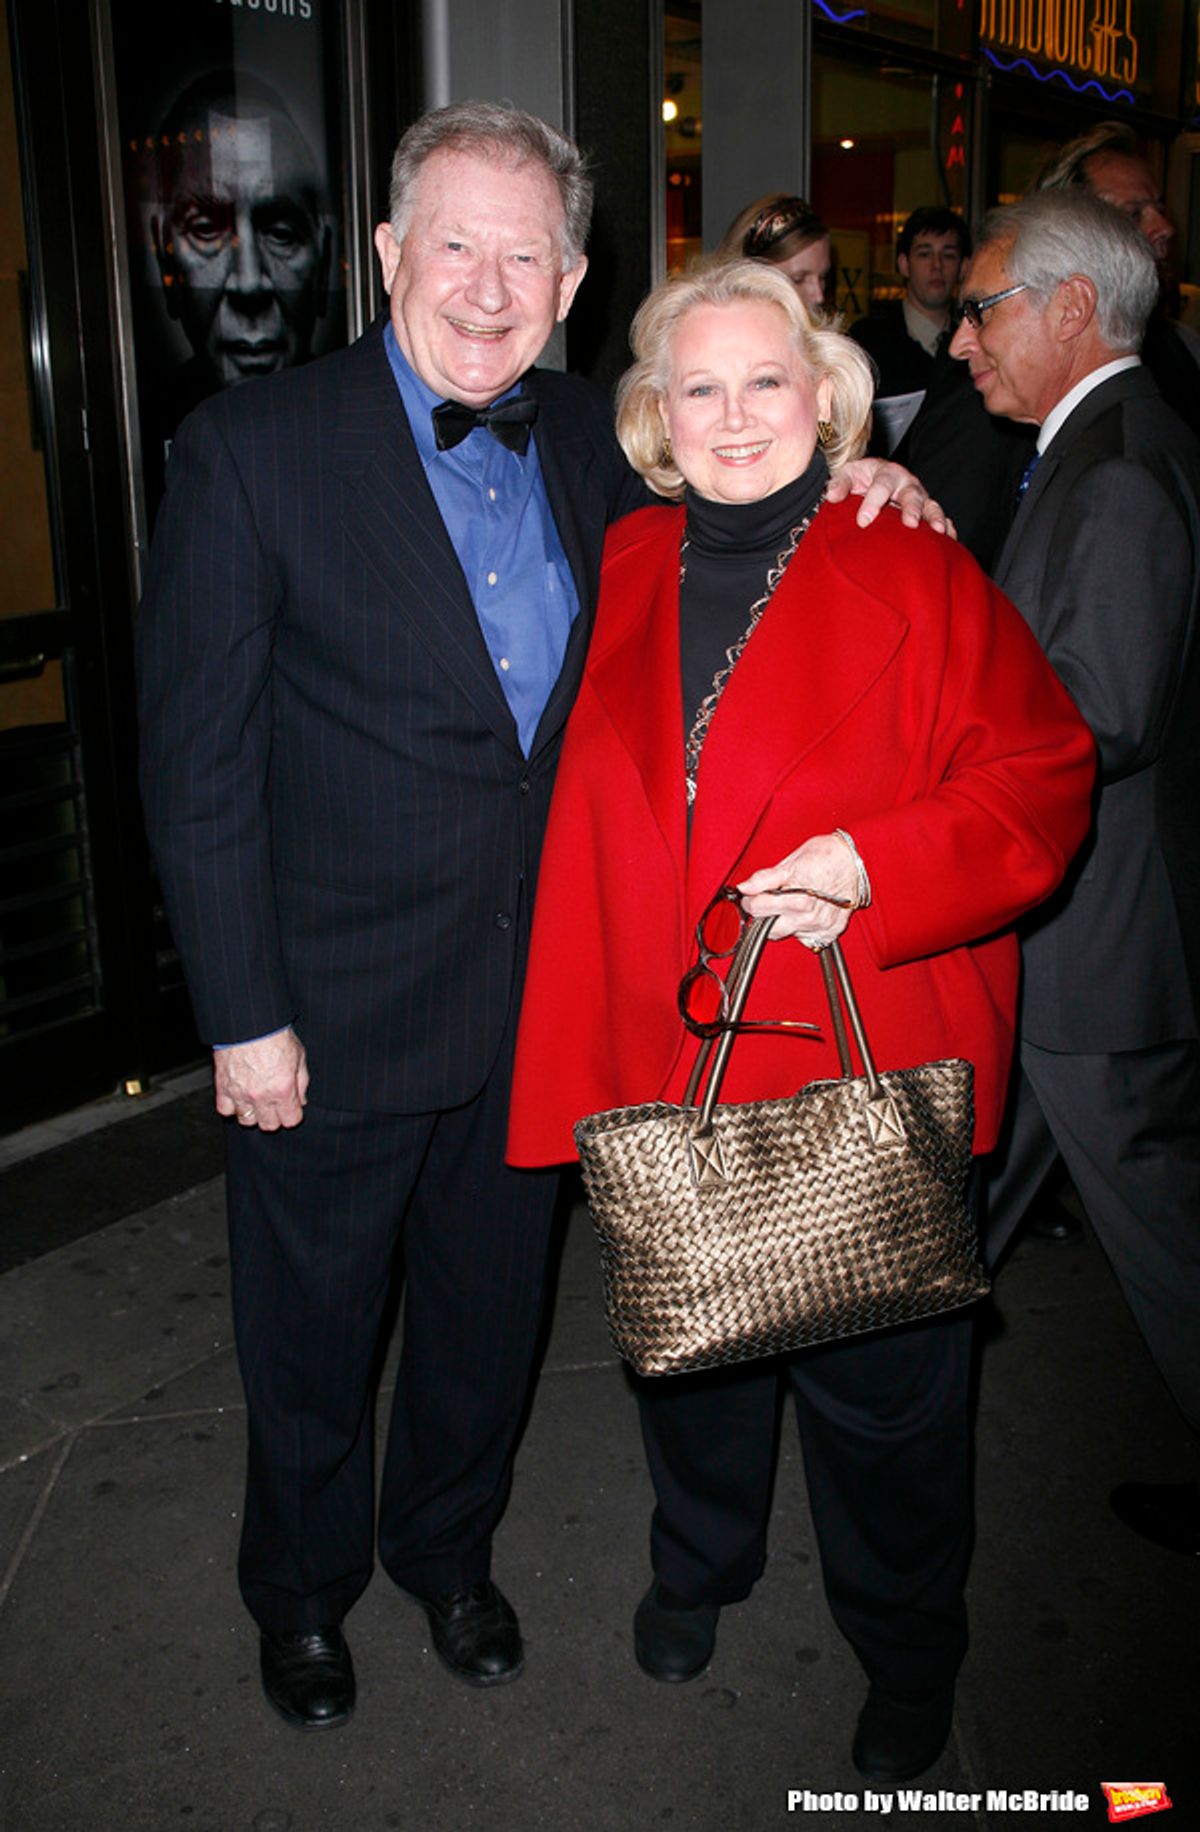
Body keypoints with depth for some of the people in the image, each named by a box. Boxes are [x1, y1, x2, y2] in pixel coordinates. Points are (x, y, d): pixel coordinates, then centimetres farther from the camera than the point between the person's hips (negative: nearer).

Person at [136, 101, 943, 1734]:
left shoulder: (586, 441, 1)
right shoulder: (252, 450, -14)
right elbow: (196, 764, -14)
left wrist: (850, 487, -5)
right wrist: (244, 1018, -14)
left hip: (537, 1003, 4)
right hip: (337, 1014, -4)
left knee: (488, 1312, 23)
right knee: (310, 1334, 17)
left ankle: (447, 1547, 51)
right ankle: (301, 1587, 46)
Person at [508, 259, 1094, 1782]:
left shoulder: (918, 576, -7)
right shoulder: (626, 569, 6)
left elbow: (1041, 779, -8)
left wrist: (878, 868, -23)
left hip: (864, 1080, -3)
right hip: (663, 1064, 4)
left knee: (878, 1391, 10)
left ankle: (906, 1656, 38)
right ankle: (700, 1561, 52)